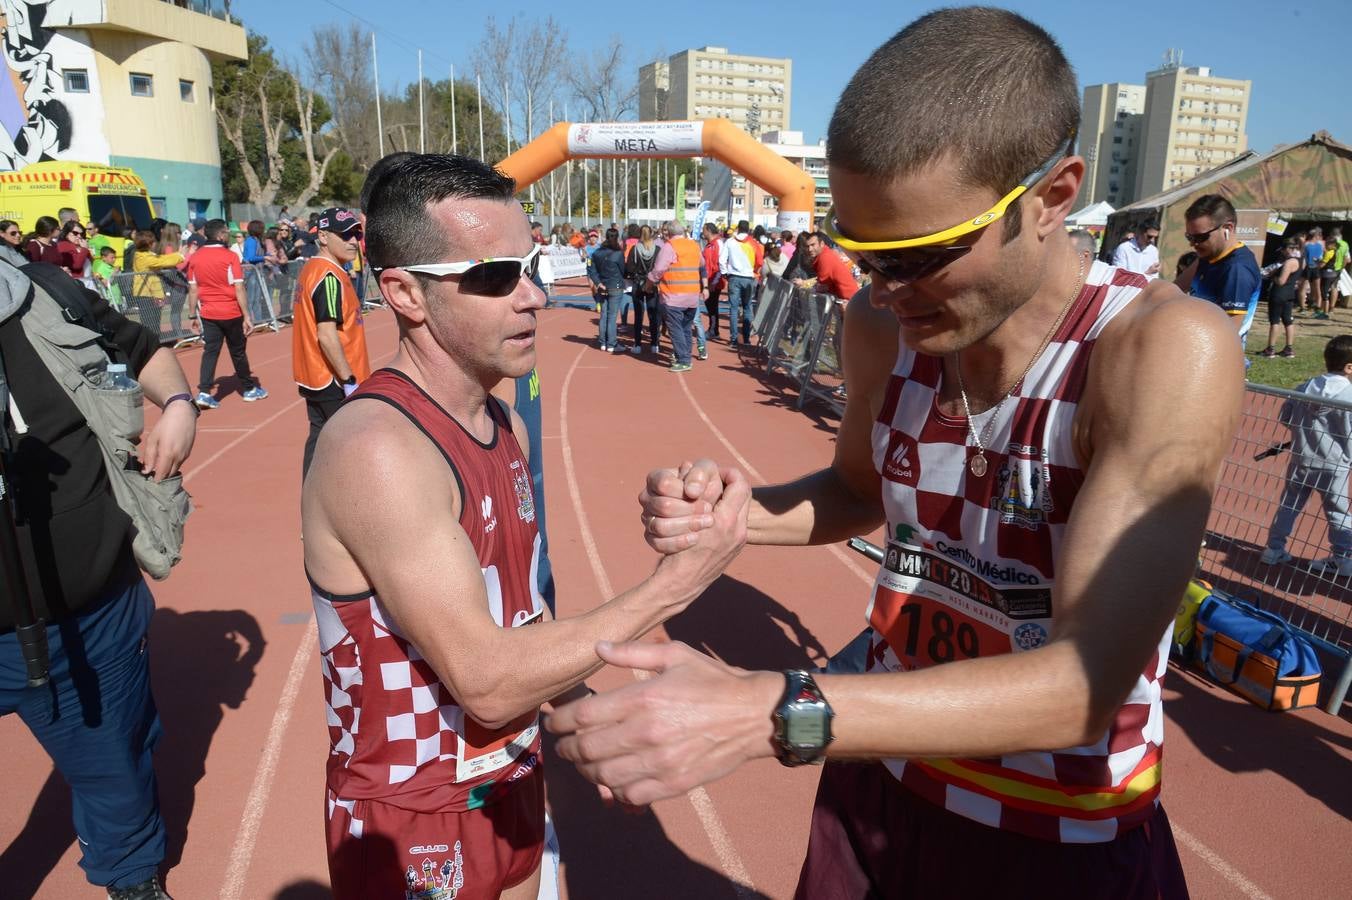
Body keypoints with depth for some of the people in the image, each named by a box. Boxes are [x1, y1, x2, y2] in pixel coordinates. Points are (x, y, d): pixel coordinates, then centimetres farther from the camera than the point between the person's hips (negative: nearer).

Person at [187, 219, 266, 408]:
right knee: (238, 351, 10)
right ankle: (249, 389, 23)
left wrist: (192, 316, 10)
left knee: (210, 351, 6)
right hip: (231, 312, -3)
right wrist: (247, 316, -11)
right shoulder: (230, 257, -11)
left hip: (208, 314, 3)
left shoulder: (195, 258, 2)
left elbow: (193, 290, 4)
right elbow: (239, 289, -14)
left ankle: (204, 392, -4)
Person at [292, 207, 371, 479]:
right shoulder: (330, 276, -17)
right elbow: (327, 336, -24)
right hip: (333, 380, -10)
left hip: (315, 377, 10)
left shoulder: (311, 269, 12)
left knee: (319, 440, 15)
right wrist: (350, 380, -20)